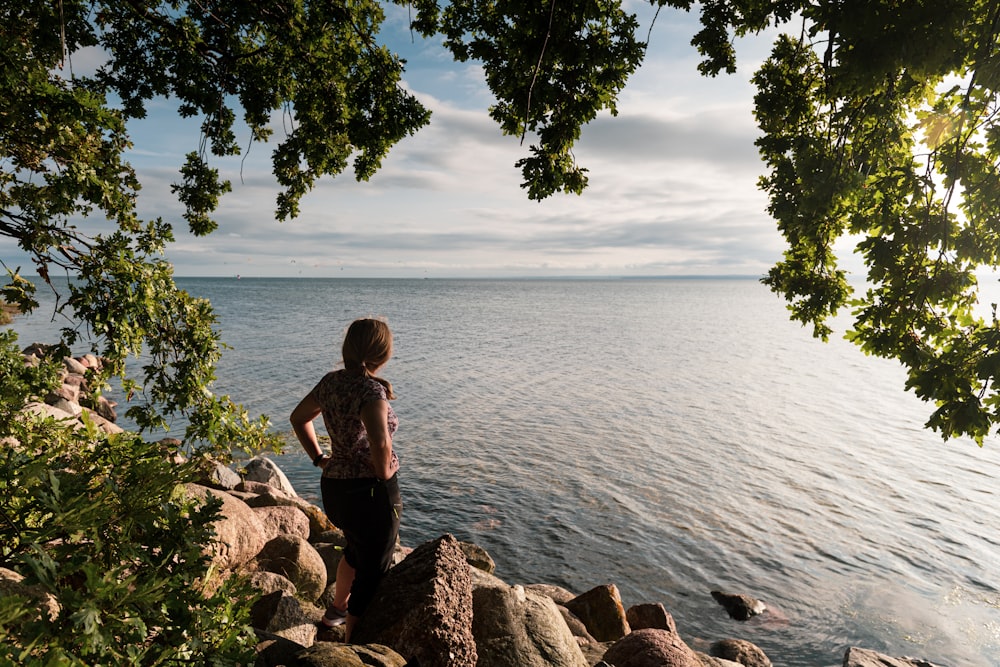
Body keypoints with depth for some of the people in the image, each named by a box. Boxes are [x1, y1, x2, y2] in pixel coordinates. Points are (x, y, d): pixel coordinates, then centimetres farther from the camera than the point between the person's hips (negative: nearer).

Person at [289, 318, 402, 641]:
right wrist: (384, 472, -19)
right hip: (370, 492, -9)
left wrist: (318, 457, 15)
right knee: (372, 572, 11)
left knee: (357, 548, 34)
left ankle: (336, 610, 54)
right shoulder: (371, 390, -23)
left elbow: (298, 417, 15)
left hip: (333, 485, 9)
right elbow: (380, 442, -38)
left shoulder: (331, 381, 1)